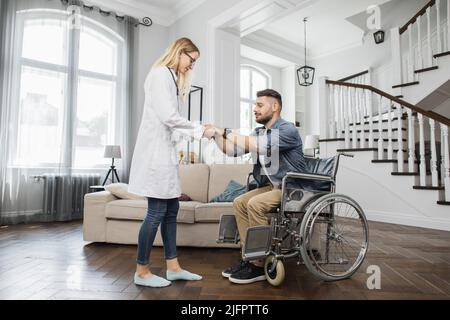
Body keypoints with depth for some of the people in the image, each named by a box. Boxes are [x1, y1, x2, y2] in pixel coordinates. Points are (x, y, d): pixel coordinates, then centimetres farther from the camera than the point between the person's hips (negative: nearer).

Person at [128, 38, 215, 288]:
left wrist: (199, 130, 5)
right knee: (157, 211, -5)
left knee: (171, 209, 9)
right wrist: (200, 131, -8)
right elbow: (168, 117, -16)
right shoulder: (160, 74, -6)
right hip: (155, 150, -10)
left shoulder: (172, 78, 23)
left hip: (165, 150, 10)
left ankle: (173, 267, 18)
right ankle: (142, 271, 9)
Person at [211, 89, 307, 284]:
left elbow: (257, 146, -31)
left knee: (255, 204, -26)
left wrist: (225, 132, -26)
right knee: (239, 203, -6)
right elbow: (233, 150, 5)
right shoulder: (259, 133, 10)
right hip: (272, 186, 8)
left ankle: (259, 265, -14)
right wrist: (216, 134, -9)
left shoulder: (288, 130, -15)